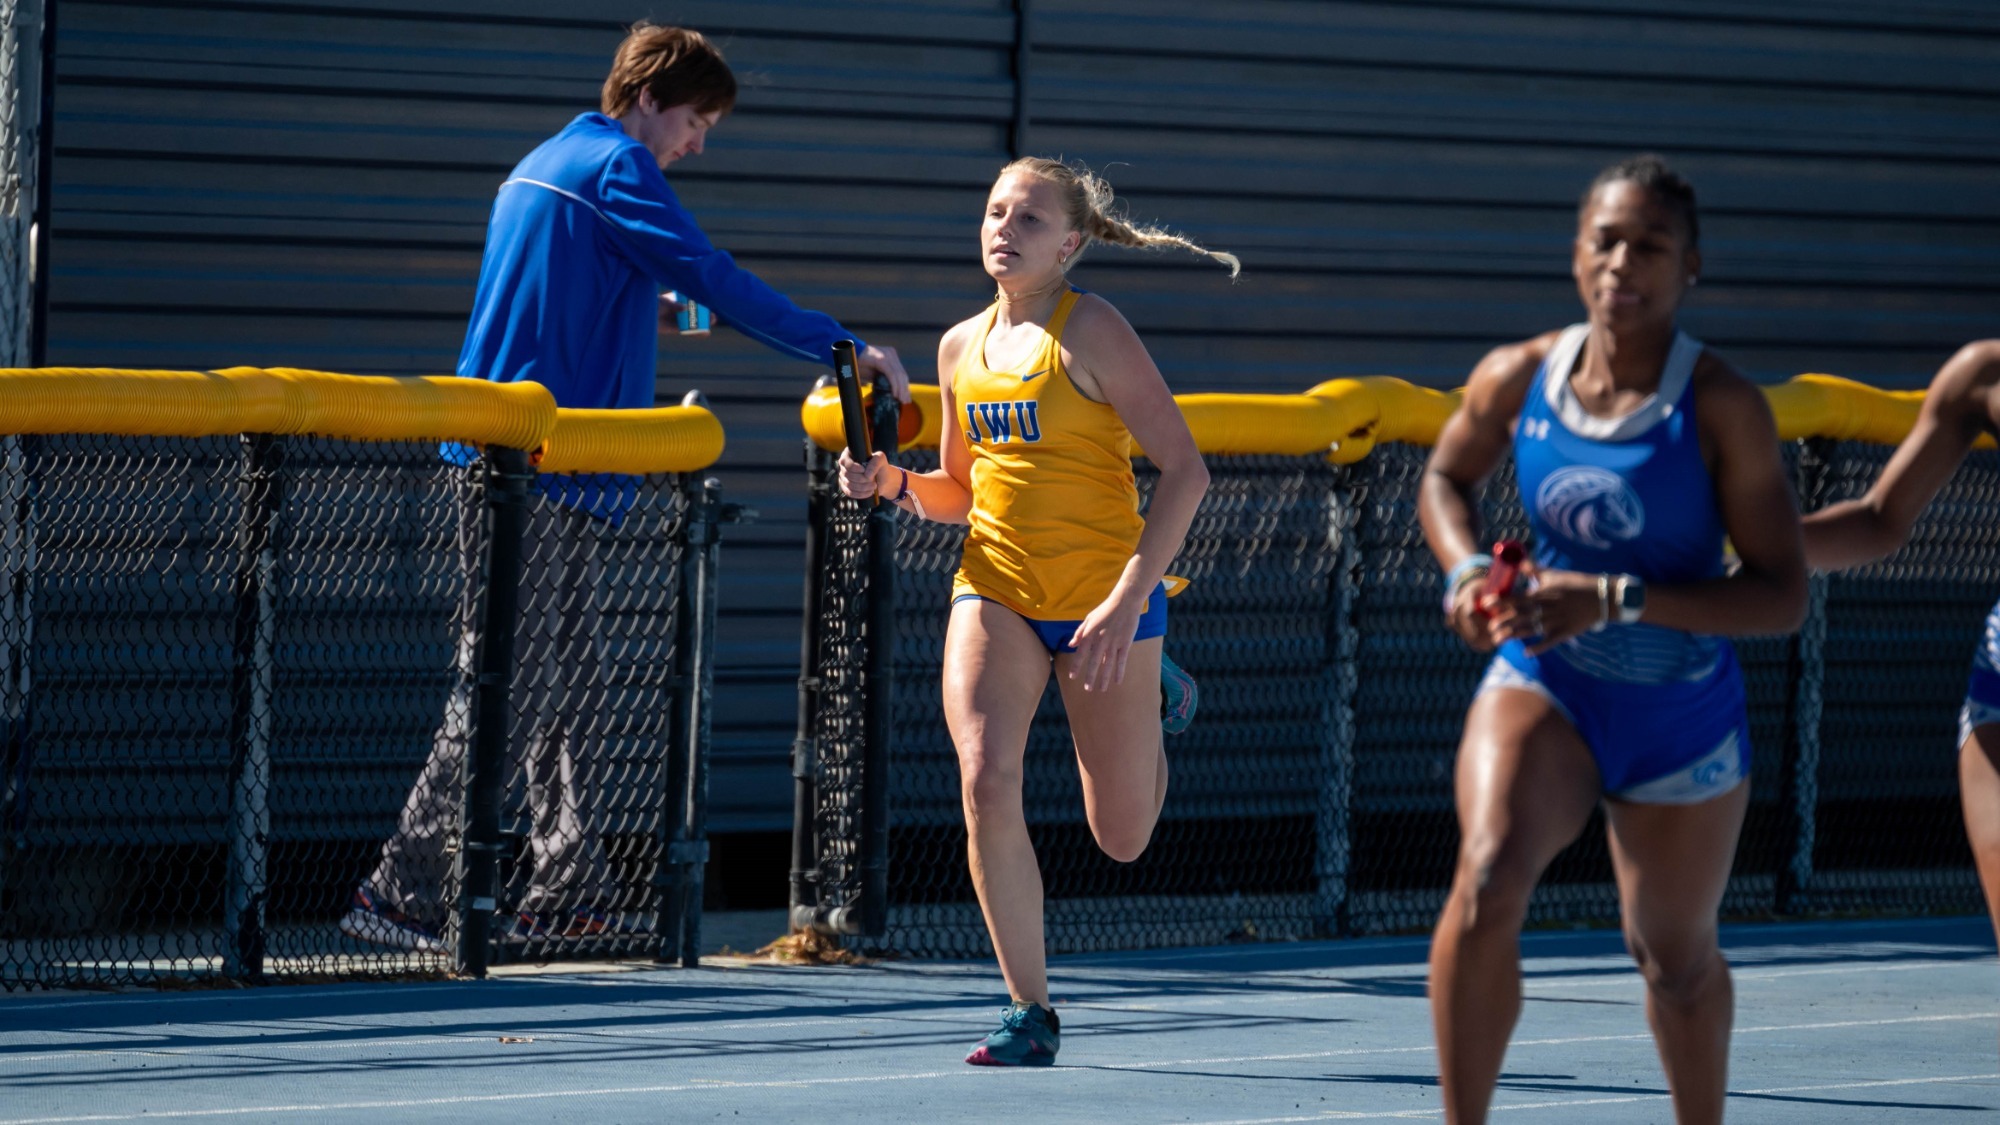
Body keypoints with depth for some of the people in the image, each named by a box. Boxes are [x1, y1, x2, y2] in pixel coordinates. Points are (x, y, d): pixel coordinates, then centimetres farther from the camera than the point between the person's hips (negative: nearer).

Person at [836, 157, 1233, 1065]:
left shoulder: (1090, 331, -12)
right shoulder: (962, 348, 7)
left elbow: (1185, 469, -15)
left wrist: (1128, 599, -22)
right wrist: (895, 484, -3)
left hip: (1104, 600, -4)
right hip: (995, 594, 4)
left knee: (1122, 841, 7)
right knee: (987, 784, -20)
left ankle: (1153, 702, 43)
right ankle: (1031, 1014, -9)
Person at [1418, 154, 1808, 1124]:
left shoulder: (1722, 407, -17)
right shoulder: (1516, 379, -7)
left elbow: (1782, 597, -20)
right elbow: (1446, 477, 16)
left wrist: (1617, 599, -29)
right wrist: (1465, 569, -6)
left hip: (1681, 713, -1)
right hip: (1542, 685, 1)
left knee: (1676, 960, 16)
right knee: (1488, 874, -28)